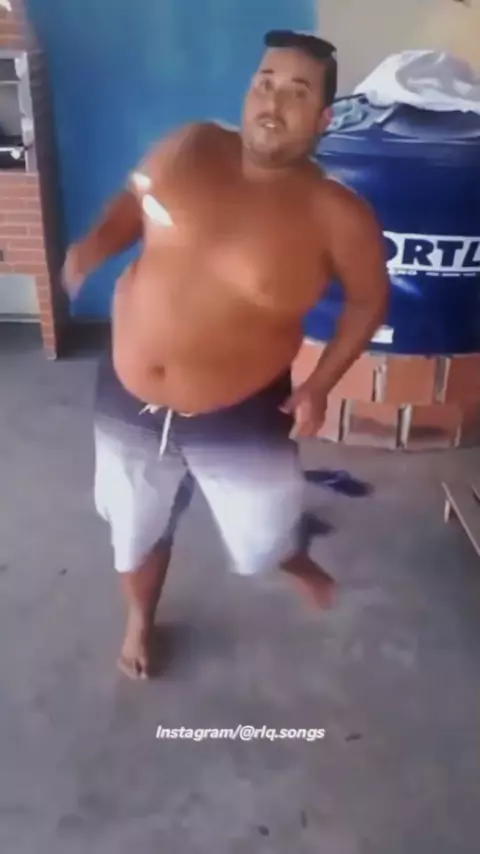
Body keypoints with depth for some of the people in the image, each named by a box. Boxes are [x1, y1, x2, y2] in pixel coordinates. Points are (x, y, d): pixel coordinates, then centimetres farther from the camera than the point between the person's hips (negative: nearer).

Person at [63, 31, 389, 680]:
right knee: (137, 528, 21)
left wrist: (319, 386, -7)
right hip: (128, 399, 3)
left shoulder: (337, 216, -15)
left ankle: (297, 562, 54)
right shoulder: (189, 148, -7)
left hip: (240, 418, -3)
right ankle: (141, 619, 54)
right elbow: (134, 199, 11)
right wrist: (94, 245, -10)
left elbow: (370, 298, -1)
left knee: (264, 542, 14)